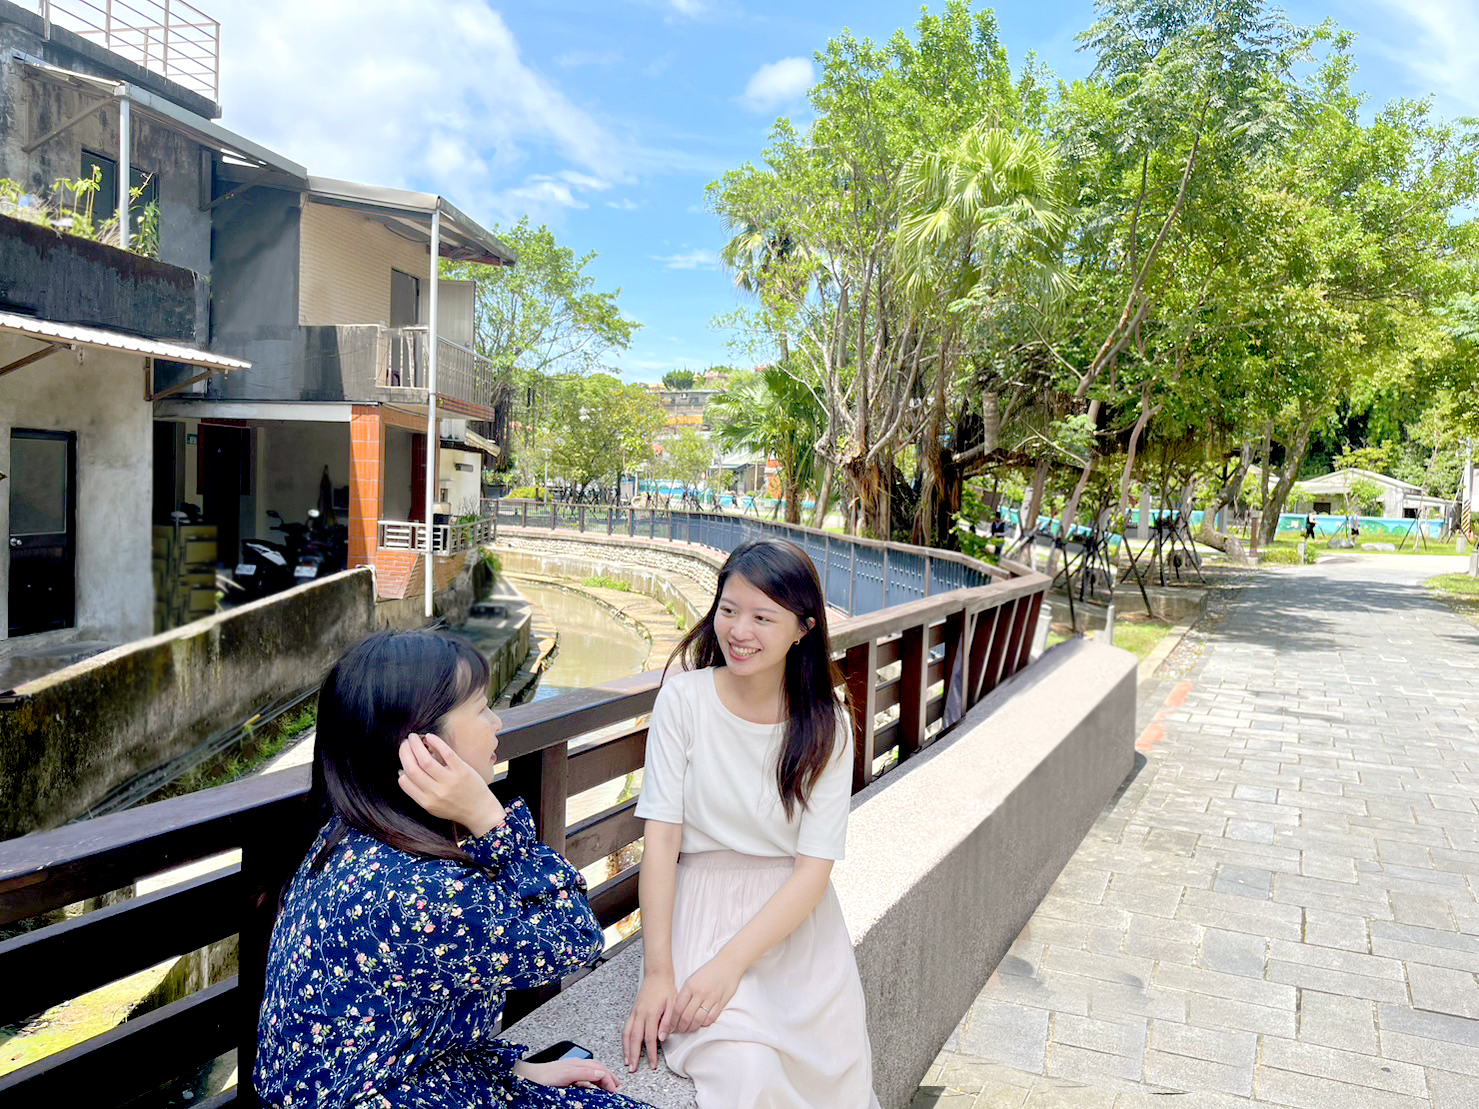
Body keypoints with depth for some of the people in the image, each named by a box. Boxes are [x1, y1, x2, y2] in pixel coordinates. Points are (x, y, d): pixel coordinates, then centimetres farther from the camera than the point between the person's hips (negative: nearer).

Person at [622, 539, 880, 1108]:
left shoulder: (827, 726, -5)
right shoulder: (684, 698, -8)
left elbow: (814, 866, -9)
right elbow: (662, 835, -10)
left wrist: (730, 963, -20)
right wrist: (657, 971, -16)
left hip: (794, 916, 2)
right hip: (701, 906, -2)